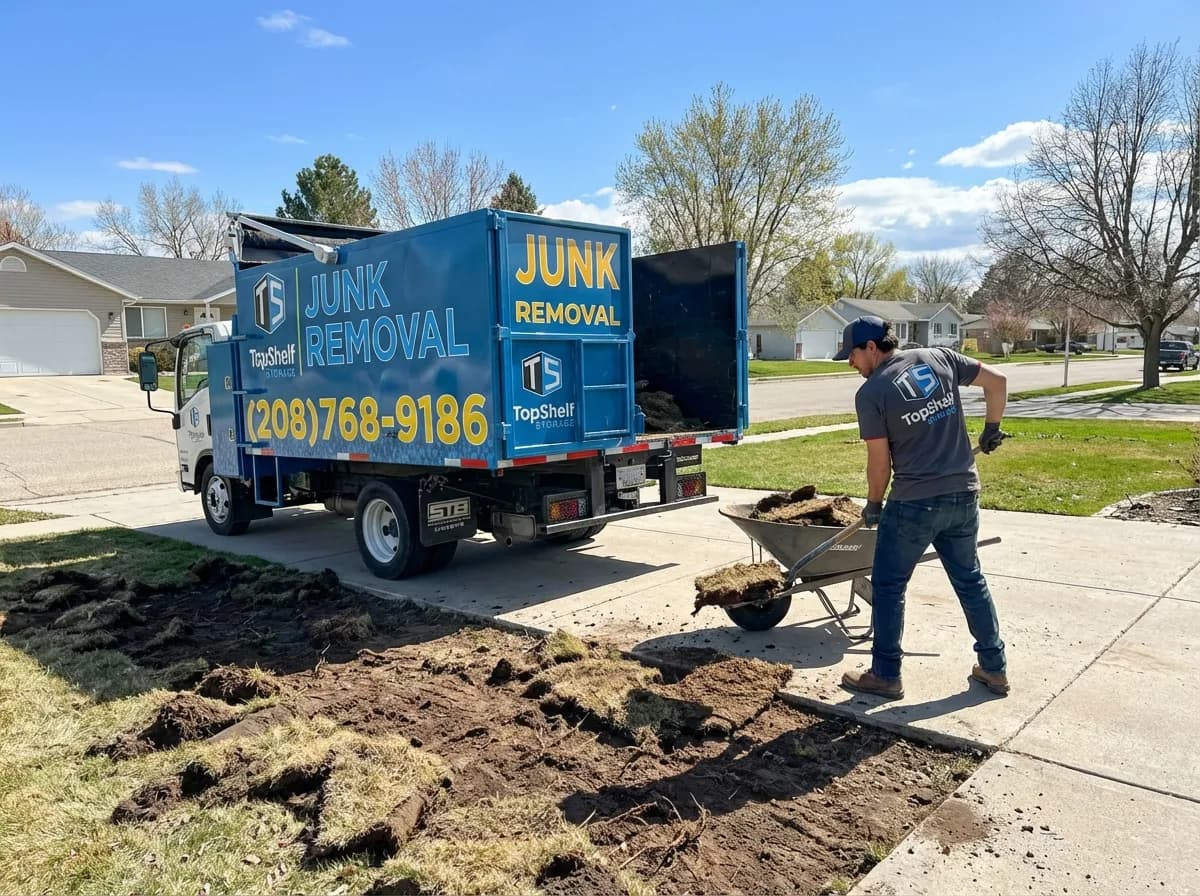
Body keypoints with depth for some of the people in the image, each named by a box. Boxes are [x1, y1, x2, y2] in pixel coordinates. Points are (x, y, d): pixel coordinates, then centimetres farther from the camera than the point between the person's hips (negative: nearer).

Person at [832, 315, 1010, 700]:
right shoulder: (939, 358, 4)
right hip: (964, 495, 6)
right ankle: (994, 668, 29)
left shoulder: (870, 393, -10)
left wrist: (873, 505, 9)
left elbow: (880, 463, -7)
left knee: (888, 586, 9)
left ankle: (885, 675, 17)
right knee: (970, 580, 20)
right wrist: (991, 429, 21)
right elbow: (997, 381, 8)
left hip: (914, 502, -6)